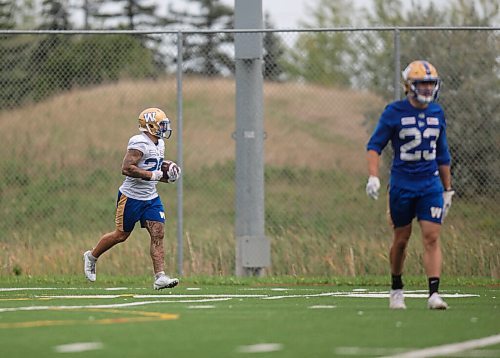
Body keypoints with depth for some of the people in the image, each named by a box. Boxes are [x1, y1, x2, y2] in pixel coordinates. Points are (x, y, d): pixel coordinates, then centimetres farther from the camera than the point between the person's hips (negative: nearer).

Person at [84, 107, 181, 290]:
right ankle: (92, 256, 29)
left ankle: (160, 277, -10)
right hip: (131, 197, -8)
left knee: (158, 234, -6)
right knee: (121, 234, 6)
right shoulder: (139, 143, -19)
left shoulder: (159, 144, 11)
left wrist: (166, 176, 4)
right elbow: (127, 168, -27)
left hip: (151, 198, 8)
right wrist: (154, 175, -26)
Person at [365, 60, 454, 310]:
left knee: (431, 238, -9)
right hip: (402, 184, -2)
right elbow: (374, 146, -4)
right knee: (401, 238, 7)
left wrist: (448, 189, 18)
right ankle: (396, 289, 26)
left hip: (431, 185, 2)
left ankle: (434, 294, -14)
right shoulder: (394, 112, -5)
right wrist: (373, 177, -18)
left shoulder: (437, 113, 8)